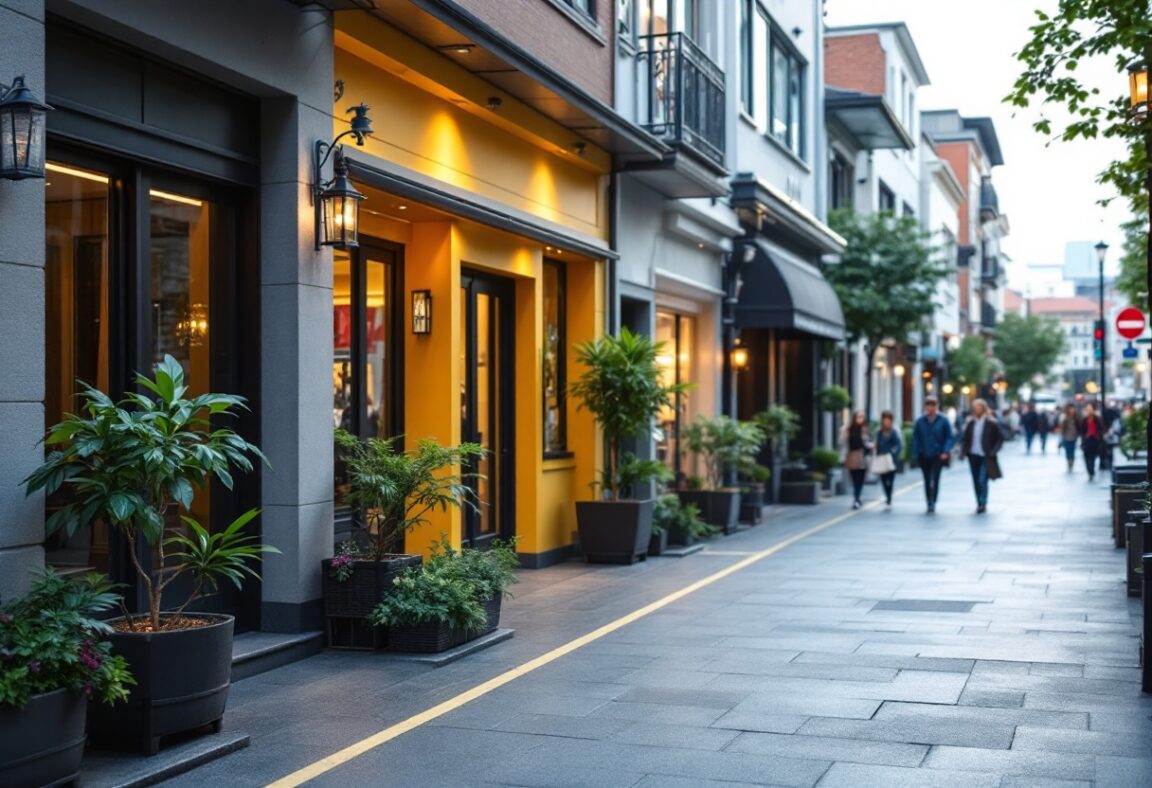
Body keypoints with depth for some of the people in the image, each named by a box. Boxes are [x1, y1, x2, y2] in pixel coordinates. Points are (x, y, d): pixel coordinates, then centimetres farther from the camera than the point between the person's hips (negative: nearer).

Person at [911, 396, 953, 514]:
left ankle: (933, 504, -13)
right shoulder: (920, 422, 3)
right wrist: (915, 453, -2)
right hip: (924, 456, 3)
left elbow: (949, 437, 0)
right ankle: (930, 504, 20)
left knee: (935, 479, -12)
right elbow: (915, 438, 6)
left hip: (938, 455, -3)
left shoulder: (943, 421, -2)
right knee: (927, 481, 10)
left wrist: (946, 451, -12)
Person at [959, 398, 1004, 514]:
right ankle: (980, 504, 18)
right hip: (973, 456, 5)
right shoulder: (970, 423, 7)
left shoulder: (991, 423, -5)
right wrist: (963, 450, -1)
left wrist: (993, 451, -10)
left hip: (985, 457, -5)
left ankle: (983, 504, -6)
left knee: (982, 480, -14)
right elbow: (965, 438, 13)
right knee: (976, 482, 8)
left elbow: (1000, 438, 0)